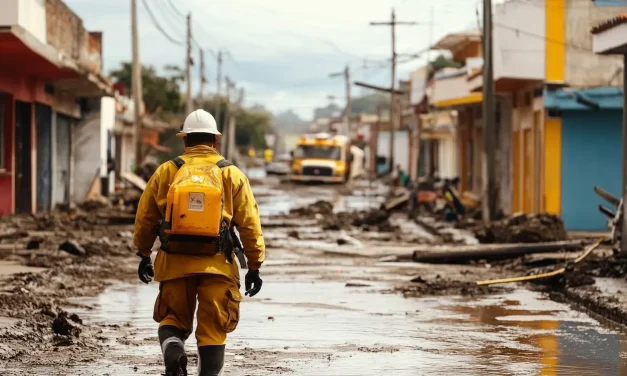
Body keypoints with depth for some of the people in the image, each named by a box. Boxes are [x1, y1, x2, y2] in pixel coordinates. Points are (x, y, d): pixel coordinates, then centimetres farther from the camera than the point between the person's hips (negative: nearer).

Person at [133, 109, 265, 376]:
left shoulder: (165, 172, 5)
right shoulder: (232, 175, 4)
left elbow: (145, 218, 10)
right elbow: (249, 224, 2)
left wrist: (144, 255, 24)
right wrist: (254, 266, 9)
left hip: (175, 263, 1)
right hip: (216, 264, -1)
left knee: (173, 318, 15)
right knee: (213, 329, 7)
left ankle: (172, 349, -14)